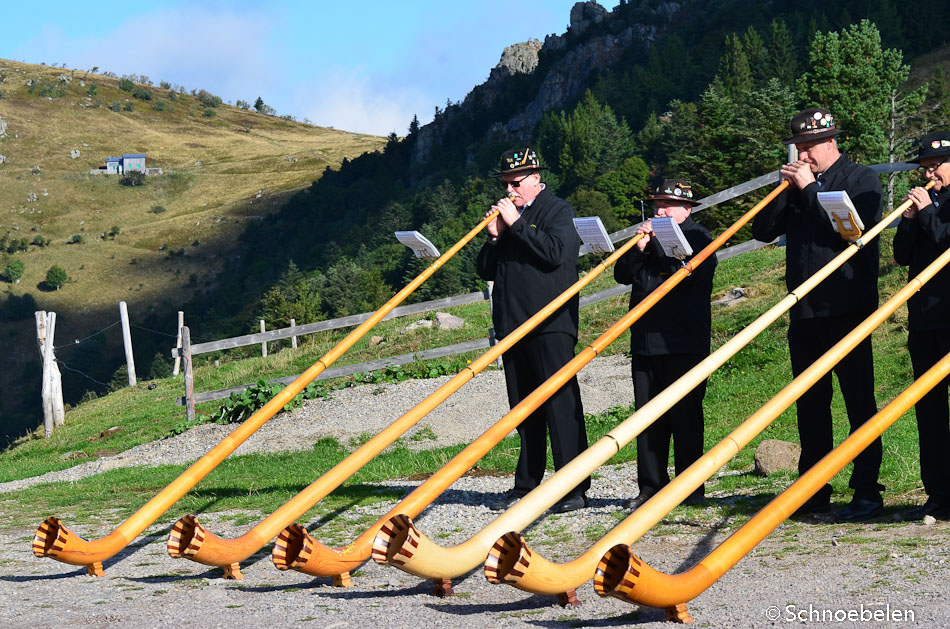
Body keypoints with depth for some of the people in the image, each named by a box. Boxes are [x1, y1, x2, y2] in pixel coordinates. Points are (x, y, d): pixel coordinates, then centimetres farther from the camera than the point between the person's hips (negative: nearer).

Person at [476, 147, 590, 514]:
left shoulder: (558, 211, 1)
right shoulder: (506, 215, 20)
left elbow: (556, 252, -18)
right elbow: (485, 270, 18)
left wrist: (517, 224, -14)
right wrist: (494, 237, 1)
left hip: (550, 326, -7)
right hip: (512, 325, 7)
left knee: (560, 403, -8)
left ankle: (575, 488, -8)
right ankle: (527, 486, 15)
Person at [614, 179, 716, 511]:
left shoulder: (698, 236, 3)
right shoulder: (651, 234, 19)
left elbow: (687, 272, -15)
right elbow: (622, 274, 11)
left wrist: (658, 242, -10)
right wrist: (639, 246, -4)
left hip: (683, 343, -6)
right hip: (645, 342, 6)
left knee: (685, 414, -4)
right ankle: (651, 486, 10)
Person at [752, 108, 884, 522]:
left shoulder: (861, 180, -1)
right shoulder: (796, 184, 17)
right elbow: (763, 231, 10)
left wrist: (810, 189, -14)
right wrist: (786, 190, -3)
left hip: (847, 309, -6)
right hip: (804, 311, 6)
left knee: (858, 400, -4)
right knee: (810, 403, 10)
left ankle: (867, 491, -2)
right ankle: (814, 492, 17)